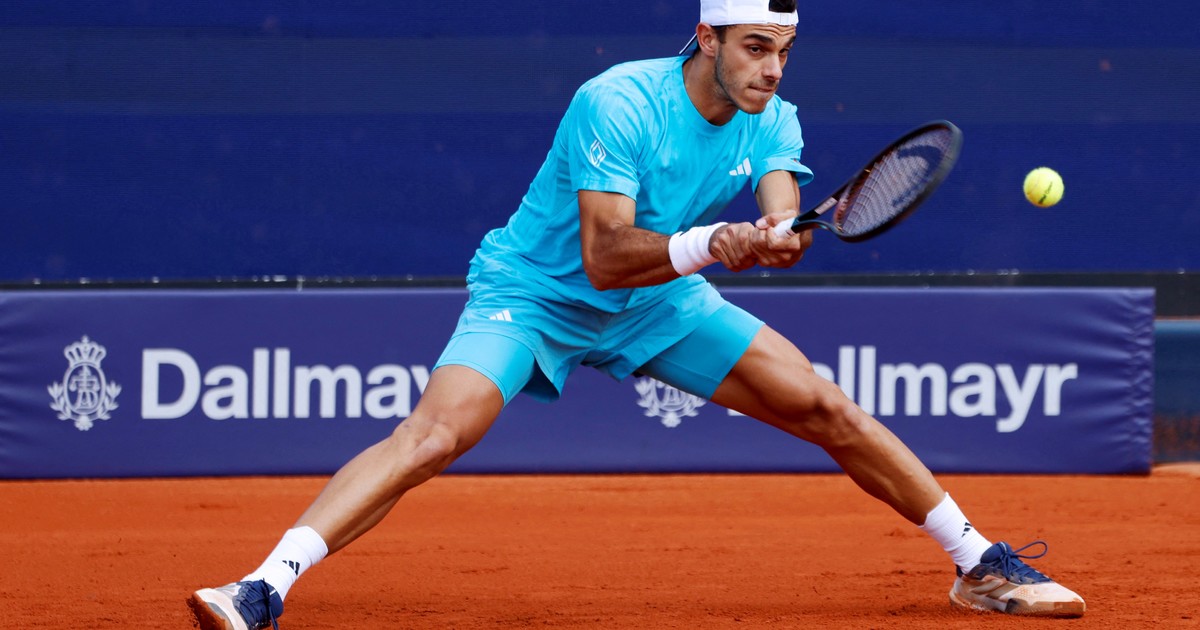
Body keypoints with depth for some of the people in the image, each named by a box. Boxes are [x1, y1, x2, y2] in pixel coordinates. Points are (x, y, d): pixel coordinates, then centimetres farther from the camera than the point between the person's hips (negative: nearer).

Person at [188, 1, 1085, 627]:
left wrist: (775, 241, -46)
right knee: (433, 434, -28)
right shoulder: (617, 104, -27)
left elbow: (780, 221, -23)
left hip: (661, 302, 5)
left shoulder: (772, 121, -8)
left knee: (827, 410, -2)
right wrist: (708, 244, -46)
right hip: (536, 293, -5)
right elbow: (605, 254, -32)